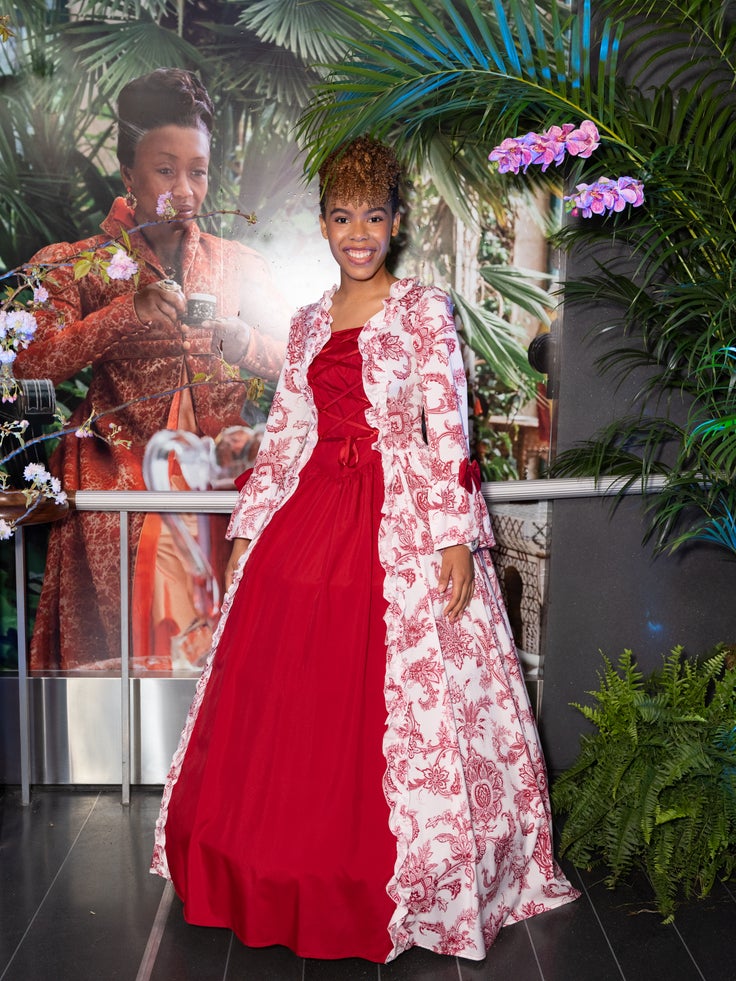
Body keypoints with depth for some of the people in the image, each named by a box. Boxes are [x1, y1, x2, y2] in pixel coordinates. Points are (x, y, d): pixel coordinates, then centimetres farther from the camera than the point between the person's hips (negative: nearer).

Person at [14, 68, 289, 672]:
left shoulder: (240, 265, 17)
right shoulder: (75, 264, 8)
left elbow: (291, 360, 12)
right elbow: (31, 363, -5)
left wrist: (240, 340, -8)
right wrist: (124, 313, -14)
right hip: (123, 477, -2)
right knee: (119, 655, -10)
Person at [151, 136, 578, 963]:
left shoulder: (425, 310, 1)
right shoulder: (308, 323, 14)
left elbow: (447, 431, -7)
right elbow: (283, 436, 15)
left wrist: (456, 540, -15)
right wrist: (246, 532, 11)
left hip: (403, 524, -4)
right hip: (310, 521, 5)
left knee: (401, 705, -2)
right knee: (287, 702, 6)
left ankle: (396, 886, 18)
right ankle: (298, 883, 25)